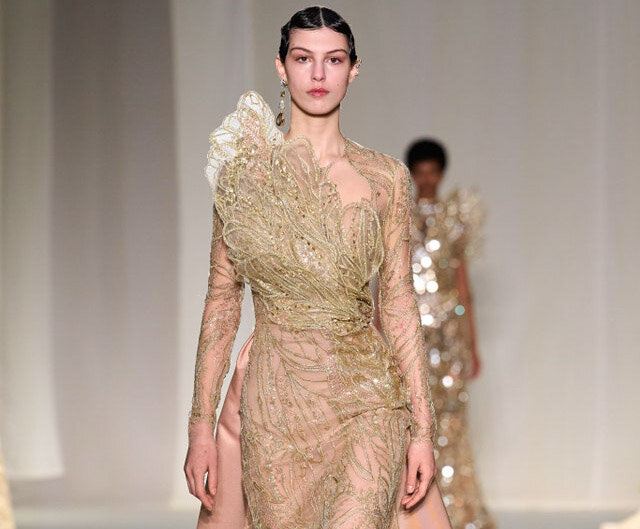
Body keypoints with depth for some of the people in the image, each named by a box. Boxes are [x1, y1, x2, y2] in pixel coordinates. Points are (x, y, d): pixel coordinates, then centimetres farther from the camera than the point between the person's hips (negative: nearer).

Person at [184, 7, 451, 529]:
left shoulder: (386, 178, 4)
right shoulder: (244, 171, 4)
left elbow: (399, 304, 5)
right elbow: (222, 300, 5)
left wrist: (424, 427, 0)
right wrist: (201, 425, 1)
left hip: (365, 400, -1)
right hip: (275, 403, 1)